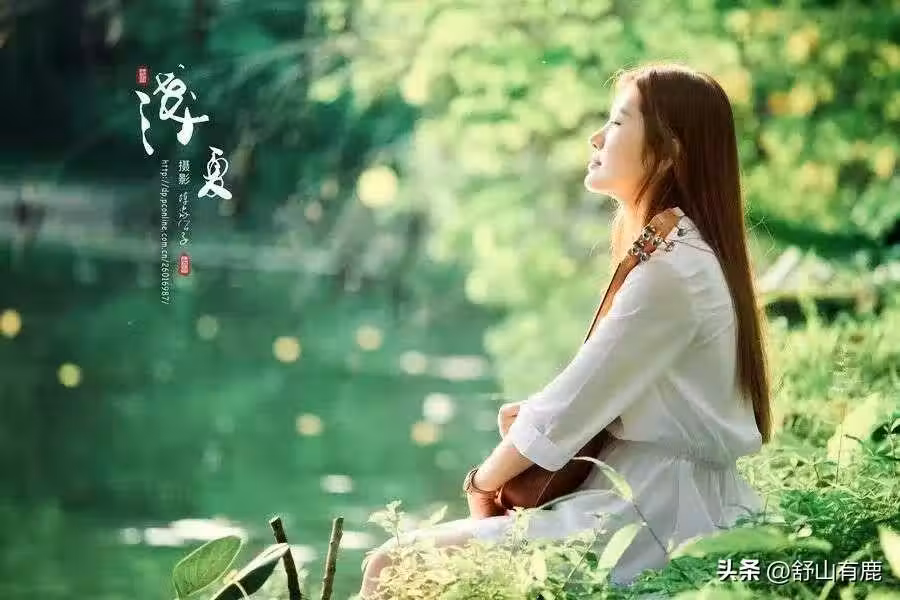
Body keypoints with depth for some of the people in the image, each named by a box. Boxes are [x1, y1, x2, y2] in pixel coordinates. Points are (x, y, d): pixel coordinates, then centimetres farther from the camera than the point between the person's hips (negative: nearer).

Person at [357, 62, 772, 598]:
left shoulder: (669, 273, -19)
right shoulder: (674, 253, 14)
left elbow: (570, 409, -16)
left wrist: (485, 481, -1)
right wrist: (535, 413, 4)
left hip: (652, 515, -10)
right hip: (635, 495, 10)